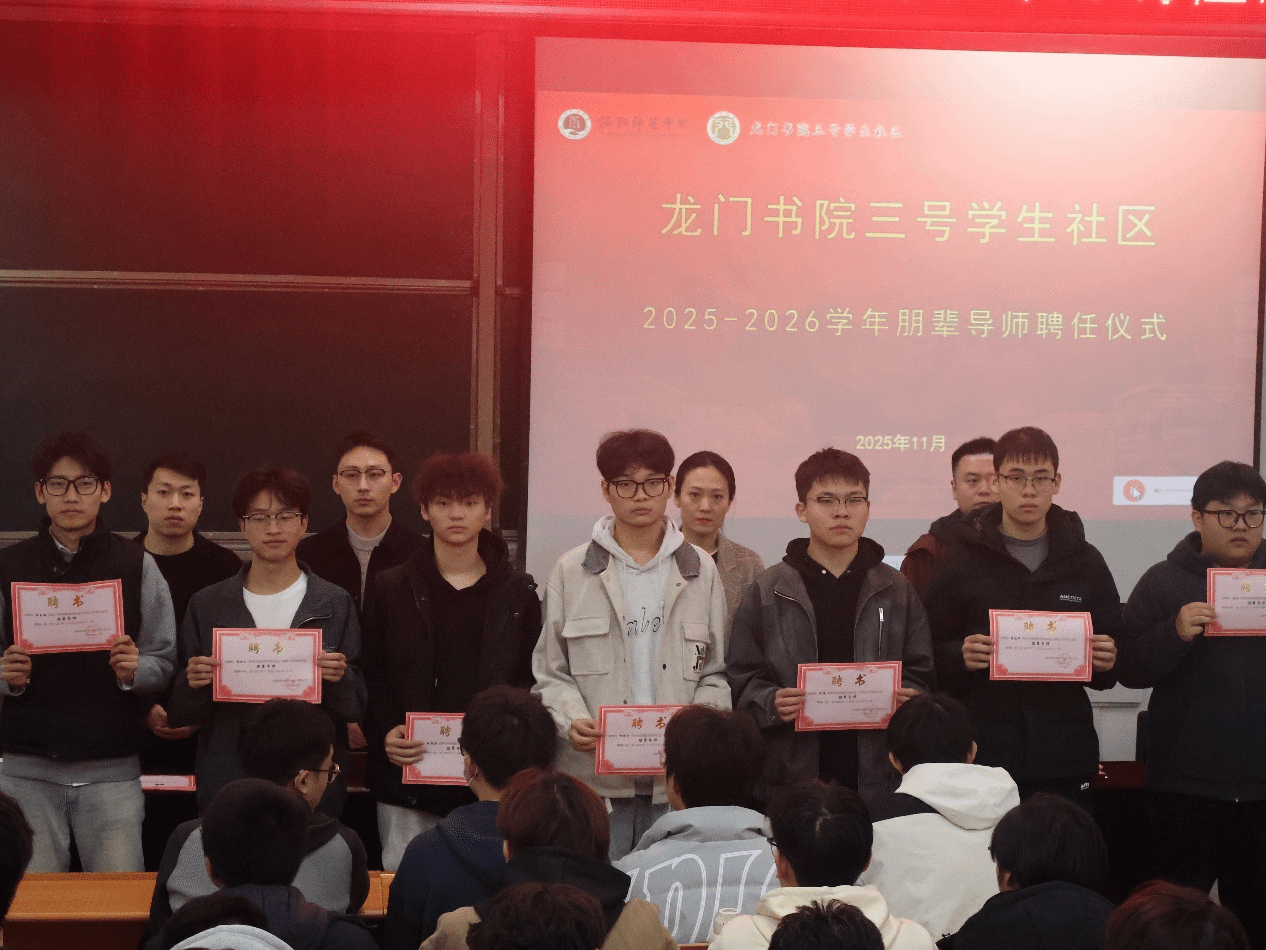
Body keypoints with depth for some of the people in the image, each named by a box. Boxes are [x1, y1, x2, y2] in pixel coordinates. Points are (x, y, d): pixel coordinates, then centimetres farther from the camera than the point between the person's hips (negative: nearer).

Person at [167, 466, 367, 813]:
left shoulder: (335, 604, 5)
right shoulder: (206, 605, 7)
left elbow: (356, 708, 4)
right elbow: (180, 714, 9)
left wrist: (339, 679, -16)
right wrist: (194, 684, -11)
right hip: (226, 781, 1)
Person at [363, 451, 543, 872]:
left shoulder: (518, 593, 8)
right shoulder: (390, 588, 9)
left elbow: (534, 682, 8)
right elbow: (370, 676, 8)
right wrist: (384, 734, -8)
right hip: (408, 780, 0)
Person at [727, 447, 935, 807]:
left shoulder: (896, 592, 11)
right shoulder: (767, 592, 5)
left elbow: (920, 674, 12)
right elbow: (741, 679, 4)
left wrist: (910, 699, -10)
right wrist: (772, 703, -16)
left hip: (877, 777, 1)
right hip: (792, 776, -1)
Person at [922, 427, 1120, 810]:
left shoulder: (1085, 561, 11)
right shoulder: (962, 560, 4)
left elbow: (1112, 649, 15)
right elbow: (928, 654, 2)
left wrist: (1106, 662, -6)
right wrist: (961, 657, -18)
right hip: (982, 755, -2)